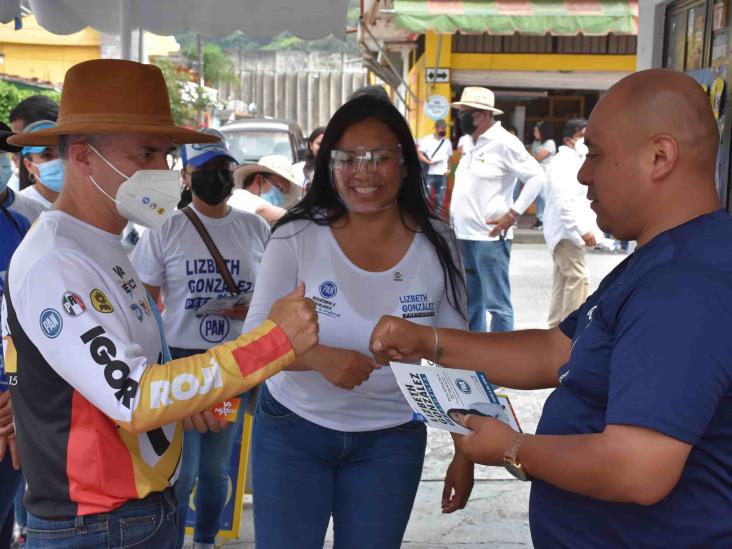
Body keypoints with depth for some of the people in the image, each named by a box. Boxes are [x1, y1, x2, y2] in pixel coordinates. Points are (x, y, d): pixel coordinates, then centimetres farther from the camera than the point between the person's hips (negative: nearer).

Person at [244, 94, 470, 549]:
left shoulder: (437, 247, -8)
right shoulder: (297, 237, -13)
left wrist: (464, 452, 4)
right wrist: (320, 357, -32)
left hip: (391, 442, 1)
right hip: (291, 431, -1)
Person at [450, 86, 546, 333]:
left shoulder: (503, 143, -9)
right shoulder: (471, 144, 15)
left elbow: (537, 177, -13)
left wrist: (513, 214, -15)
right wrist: (455, 224, 16)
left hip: (489, 237, -8)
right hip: (463, 236, 8)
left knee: (497, 303, -3)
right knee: (470, 303, 15)